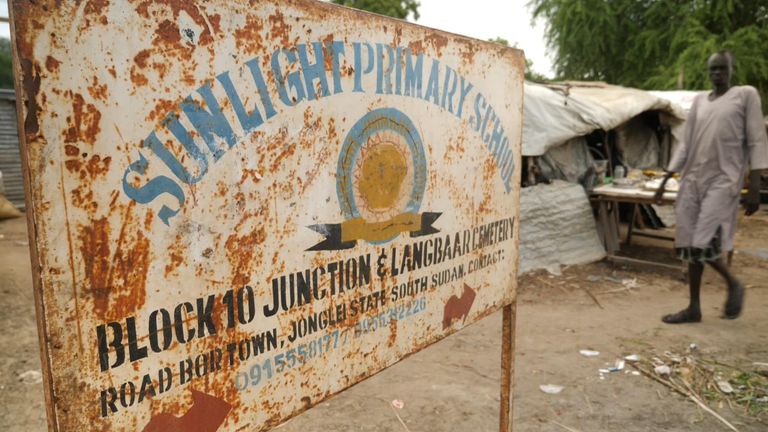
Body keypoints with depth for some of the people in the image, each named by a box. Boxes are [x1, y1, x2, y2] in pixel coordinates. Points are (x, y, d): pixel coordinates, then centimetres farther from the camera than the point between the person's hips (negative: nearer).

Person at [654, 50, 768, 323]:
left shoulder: (746, 95, 2)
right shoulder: (699, 101, 15)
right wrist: (665, 180, 10)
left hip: (723, 180, -5)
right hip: (692, 179, 5)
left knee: (704, 244, -13)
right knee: (690, 245, 4)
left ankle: (733, 284, 16)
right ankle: (694, 308, 13)